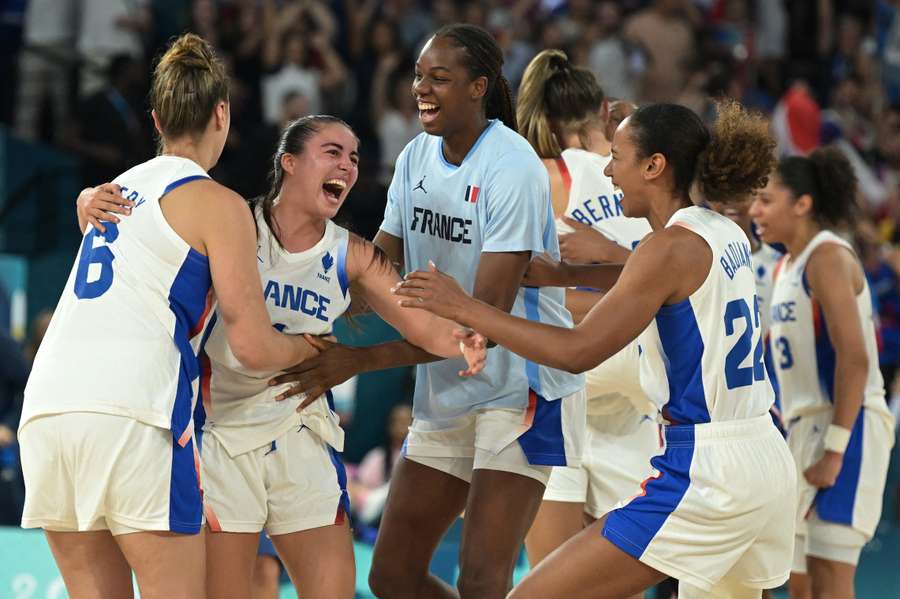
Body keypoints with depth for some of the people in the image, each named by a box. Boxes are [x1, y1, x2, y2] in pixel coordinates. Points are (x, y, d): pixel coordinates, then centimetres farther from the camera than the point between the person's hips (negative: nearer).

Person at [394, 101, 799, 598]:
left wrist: (465, 308, -13)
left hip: (706, 473, -9)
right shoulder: (725, 235, 12)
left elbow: (578, 351, -18)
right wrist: (566, 274, 29)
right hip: (769, 463, 9)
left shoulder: (673, 245, -13)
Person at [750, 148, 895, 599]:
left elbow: (854, 357, -20)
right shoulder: (786, 268, 18)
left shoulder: (828, 257, -11)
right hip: (807, 426, 10)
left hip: (846, 427, -10)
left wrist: (835, 450, -24)